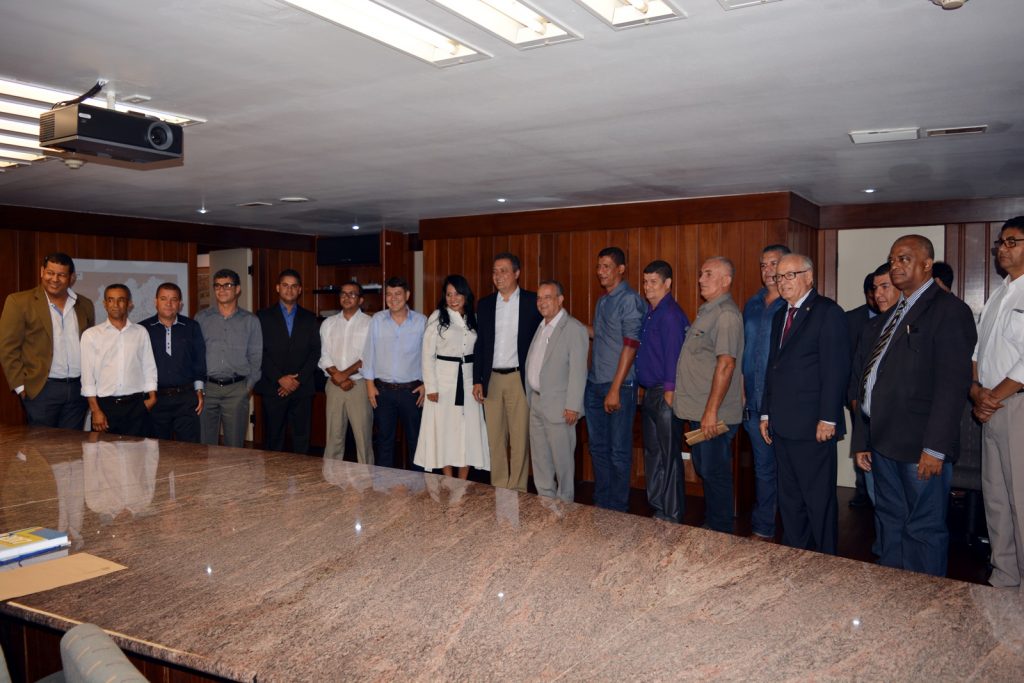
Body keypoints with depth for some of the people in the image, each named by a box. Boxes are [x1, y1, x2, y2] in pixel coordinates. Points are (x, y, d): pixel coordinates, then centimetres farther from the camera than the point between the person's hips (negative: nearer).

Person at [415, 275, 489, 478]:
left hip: (468, 379, 4)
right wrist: (431, 386, -11)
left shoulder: (473, 318, 9)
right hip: (444, 379, -4)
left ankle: (463, 483, 14)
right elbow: (428, 354, -5)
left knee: (468, 430, 4)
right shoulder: (437, 317, -3)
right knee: (444, 430, 1)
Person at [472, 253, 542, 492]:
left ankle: (517, 490, 9)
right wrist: (477, 380, 5)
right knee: (495, 438, 8)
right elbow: (479, 344, 12)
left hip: (520, 379, -4)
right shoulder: (485, 304, 11)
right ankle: (498, 489, 18)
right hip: (491, 380, 4)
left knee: (520, 438, 0)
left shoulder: (532, 302, -1)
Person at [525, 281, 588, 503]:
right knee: (539, 458, 15)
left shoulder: (574, 329, -11)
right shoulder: (541, 327, 14)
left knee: (562, 459, 2)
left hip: (559, 406, -8)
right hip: (536, 403, 8)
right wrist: (529, 398, 11)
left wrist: (573, 406, -19)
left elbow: (578, 371, -16)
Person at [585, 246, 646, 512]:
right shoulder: (602, 301, 15)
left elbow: (631, 345, -15)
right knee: (598, 447, 14)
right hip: (594, 384, 8)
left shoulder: (630, 300, -9)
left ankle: (617, 508, 13)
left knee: (619, 451, 2)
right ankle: (601, 504, 26)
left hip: (619, 385, -8)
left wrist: (615, 389, -18)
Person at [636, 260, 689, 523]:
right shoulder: (650, 312, 15)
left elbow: (674, 354, -18)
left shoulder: (671, 314, -13)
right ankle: (657, 509, 26)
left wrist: (670, 391, -19)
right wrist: (646, 391, 14)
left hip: (665, 394, -10)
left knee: (669, 456, -2)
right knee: (652, 453, 15)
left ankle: (673, 516, 7)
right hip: (649, 393, 10)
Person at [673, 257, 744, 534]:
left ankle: (721, 534, 14)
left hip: (714, 415, -10)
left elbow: (725, 364, -23)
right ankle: (710, 524, 31)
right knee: (704, 469, 18)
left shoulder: (726, 314, -16)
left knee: (715, 473, 1)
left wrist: (711, 411, -24)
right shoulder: (707, 311, 15)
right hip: (698, 411, 10)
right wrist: (701, 411, 17)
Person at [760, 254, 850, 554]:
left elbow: (836, 369, -14)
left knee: (819, 498, 2)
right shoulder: (780, 316, 17)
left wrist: (828, 418, -18)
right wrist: (766, 413, 15)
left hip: (813, 425, -8)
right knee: (789, 498, 14)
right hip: (783, 425, 8)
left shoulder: (827, 312, -8)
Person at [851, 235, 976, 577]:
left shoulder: (949, 310, -8)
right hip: (883, 442, 8)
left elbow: (953, 384, -15)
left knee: (924, 531, 2)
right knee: (890, 524, 17)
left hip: (920, 447, -8)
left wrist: (935, 447, -19)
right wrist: (862, 441, 15)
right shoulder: (887, 317, 17)